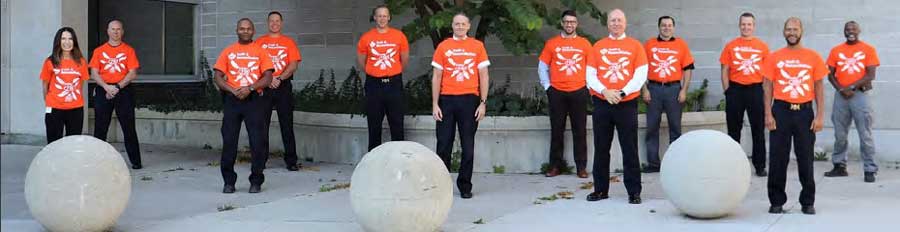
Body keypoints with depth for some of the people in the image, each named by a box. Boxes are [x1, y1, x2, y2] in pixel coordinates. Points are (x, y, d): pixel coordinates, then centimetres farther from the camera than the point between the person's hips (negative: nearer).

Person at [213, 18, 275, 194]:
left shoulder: (260, 51, 6)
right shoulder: (228, 52, 10)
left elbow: (267, 78, -1)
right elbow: (218, 78, 5)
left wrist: (250, 88, -15)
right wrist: (232, 90, -11)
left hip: (254, 99, -1)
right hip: (232, 100, 1)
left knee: (258, 142, -3)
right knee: (229, 141, 1)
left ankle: (256, 181, 6)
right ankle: (229, 181, 10)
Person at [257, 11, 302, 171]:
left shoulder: (288, 42, 8)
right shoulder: (259, 42, 9)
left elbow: (293, 65, -1)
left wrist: (279, 78, -14)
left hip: (283, 86, -1)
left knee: (287, 124, -1)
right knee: (262, 125, 2)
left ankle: (291, 160, 1)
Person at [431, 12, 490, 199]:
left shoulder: (477, 46, 5)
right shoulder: (443, 47, 5)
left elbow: (483, 76, 6)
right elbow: (436, 77, 6)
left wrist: (483, 103, -1)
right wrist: (435, 104, -1)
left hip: (469, 100, 0)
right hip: (446, 100, 0)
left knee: (468, 146, 4)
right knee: (444, 145, 3)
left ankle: (465, 186, 12)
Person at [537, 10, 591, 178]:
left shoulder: (584, 43, 5)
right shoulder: (552, 43, 5)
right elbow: (542, 66, 7)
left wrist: (588, 87, 1)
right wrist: (547, 86, 0)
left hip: (579, 92, 0)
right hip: (557, 93, 0)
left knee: (580, 131, 2)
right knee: (556, 130, 5)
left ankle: (581, 166, 8)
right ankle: (556, 165, 14)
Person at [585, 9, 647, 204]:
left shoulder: (635, 46, 4)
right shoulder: (598, 47, 9)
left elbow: (641, 75, -2)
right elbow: (590, 75, 5)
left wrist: (622, 93, -13)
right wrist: (605, 91, -11)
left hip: (627, 104, -2)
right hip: (601, 103, 2)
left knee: (630, 149, -1)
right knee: (601, 149, 7)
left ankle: (634, 191, 4)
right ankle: (600, 190, 15)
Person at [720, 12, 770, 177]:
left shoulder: (763, 46, 3)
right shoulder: (731, 46, 4)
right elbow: (725, 70, 5)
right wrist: (727, 91, -1)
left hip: (755, 89, 0)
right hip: (735, 89, 0)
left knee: (758, 129, 3)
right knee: (734, 129, 7)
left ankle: (760, 165, 9)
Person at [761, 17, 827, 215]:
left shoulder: (813, 57, 4)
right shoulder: (774, 57, 4)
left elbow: (818, 88, 5)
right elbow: (768, 87, 4)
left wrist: (820, 116, -2)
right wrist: (768, 115, -5)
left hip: (805, 112, 0)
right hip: (781, 111, 0)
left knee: (806, 158, 4)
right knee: (778, 158, 2)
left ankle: (808, 202, 14)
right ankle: (776, 202, 11)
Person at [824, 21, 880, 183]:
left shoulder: (868, 50, 1)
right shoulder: (836, 51, 9)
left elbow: (871, 75, -6)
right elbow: (830, 75, 6)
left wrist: (852, 87, -13)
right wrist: (841, 90, -9)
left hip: (860, 95, -3)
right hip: (840, 96, 3)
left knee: (865, 135, -4)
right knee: (840, 134, 9)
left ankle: (870, 170, -1)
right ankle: (839, 166, 20)